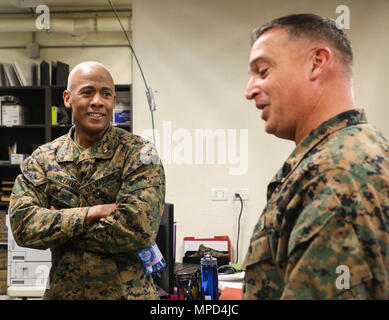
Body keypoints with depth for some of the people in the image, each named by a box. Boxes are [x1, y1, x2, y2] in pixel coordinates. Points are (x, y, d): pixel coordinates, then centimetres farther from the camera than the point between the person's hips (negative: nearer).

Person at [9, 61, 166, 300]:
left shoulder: (139, 155, -8)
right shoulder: (42, 159, 2)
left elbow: (138, 229, -20)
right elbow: (22, 224, -10)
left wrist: (57, 222, -14)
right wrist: (93, 213, -20)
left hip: (127, 291, -3)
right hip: (63, 291, 3)